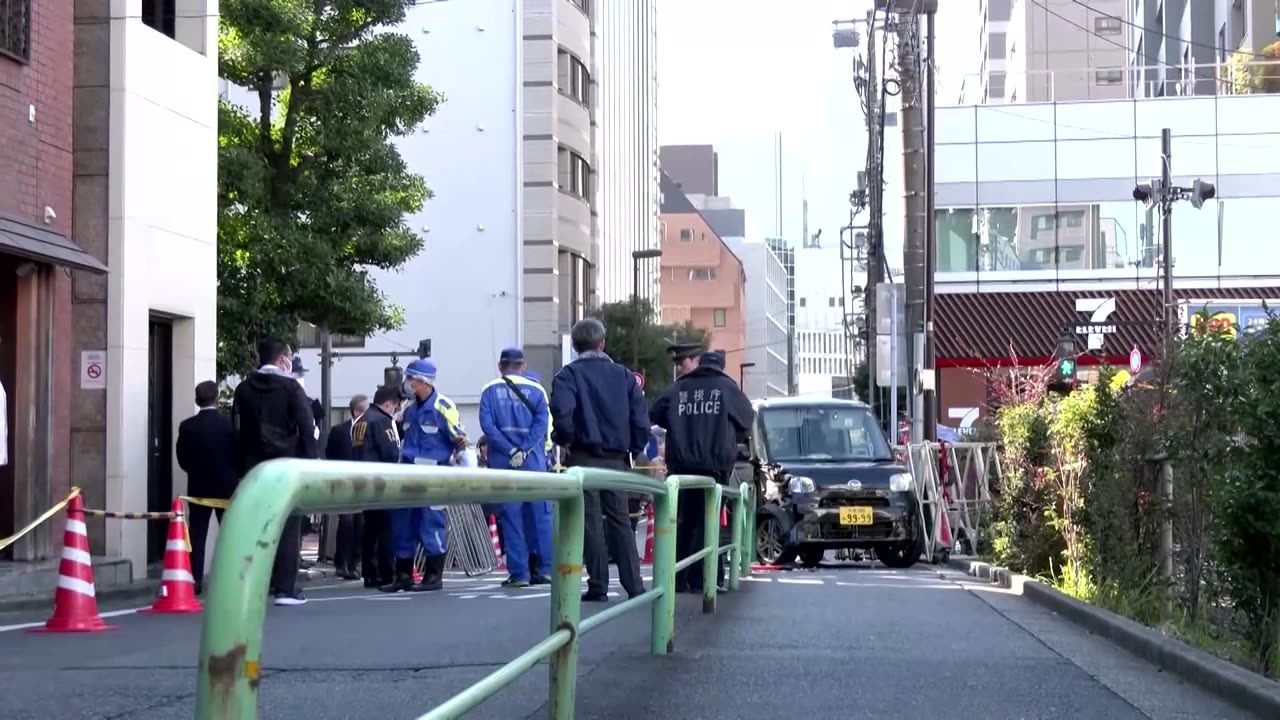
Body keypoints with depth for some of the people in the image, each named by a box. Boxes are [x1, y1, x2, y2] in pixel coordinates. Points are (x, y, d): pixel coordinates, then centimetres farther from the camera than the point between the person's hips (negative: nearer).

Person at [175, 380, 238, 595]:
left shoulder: (187, 426, -4)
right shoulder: (229, 423, -8)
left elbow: (182, 459, 0)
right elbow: (238, 453, -2)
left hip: (198, 487, 1)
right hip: (227, 486, -1)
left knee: (197, 535, 2)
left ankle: (195, 580, -4)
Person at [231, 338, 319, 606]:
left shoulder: (243, 390, 10)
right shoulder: (291, 387, -5)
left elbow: (237, 431, 10)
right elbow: (307, 429, -8)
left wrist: (241, 466, 11)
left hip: (253, 467, 4)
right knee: (288, 528, -2)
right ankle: (285, 589, -5)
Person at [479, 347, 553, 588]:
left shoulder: (490, 391, 5)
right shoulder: (536, 390, 6)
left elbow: (487, 423, -7)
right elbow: (542, 422, -7)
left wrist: (510, 451, -11)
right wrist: (523, 450, -12)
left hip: (502, 462, 0)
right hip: (534, 462, 0)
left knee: (510, 518, 2)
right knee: (540, 515, 6)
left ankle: (519, 573, 1)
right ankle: (546, 568, 3)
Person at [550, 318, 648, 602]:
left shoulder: (569, 374, -4)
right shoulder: (624, 375, 8)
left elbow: (563, 415, -19)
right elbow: (641, 420, 3)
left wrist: (565, 440, -1)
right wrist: (633, 450, 13)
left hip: (584, 457, -3)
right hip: (617, 458, 4)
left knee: (591, 522, 1)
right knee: (620, 520, 10)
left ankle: (598, 587, 0)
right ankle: (634, 586, 6)